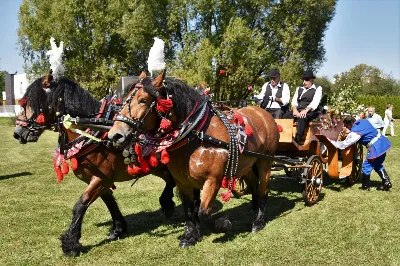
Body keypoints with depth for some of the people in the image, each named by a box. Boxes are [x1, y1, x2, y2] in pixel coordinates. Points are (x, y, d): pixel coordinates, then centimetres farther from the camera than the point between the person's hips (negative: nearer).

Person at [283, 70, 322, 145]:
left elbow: (315, 102, -9)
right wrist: (295, 109, -12)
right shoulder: (299, 88, 23)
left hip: (310, 112, -5)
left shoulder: (318, 88, 7)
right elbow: (294, 100, 10)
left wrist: (305, 110, -26)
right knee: (286, 116, -27)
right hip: (298, 110, 5)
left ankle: (297, 139, -46)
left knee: (302, 118, -39)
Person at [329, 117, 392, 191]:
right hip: (383, 142, 9)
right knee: (378, 165, 23)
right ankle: (387, 183, 25)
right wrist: (350, 132, 16)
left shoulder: (354, 133, -16)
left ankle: (365, 186, 16)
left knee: (366, 166, 5)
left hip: (375, 148, -9)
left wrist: (331, 141, -5)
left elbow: (343, 145, -14)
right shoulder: (363, 121, 6)